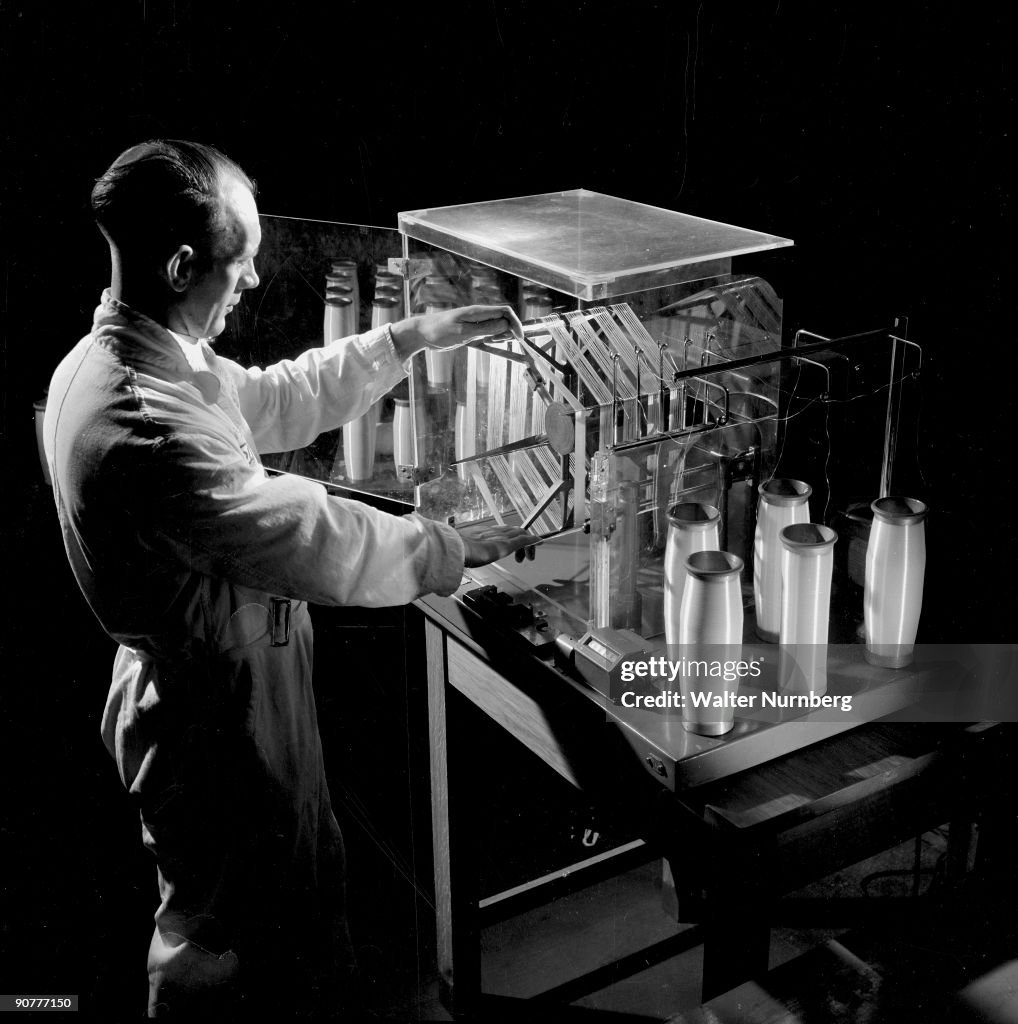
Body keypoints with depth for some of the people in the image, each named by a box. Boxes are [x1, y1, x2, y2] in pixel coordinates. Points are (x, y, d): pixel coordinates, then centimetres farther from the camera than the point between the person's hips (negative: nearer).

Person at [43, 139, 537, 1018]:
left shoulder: (117, 358, 0)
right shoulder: (146, 426, -34)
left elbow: (278, 400, 10)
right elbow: (314, 542, -30)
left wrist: (409, 339, 7)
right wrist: (455, 549, -16)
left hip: (223, 689, 10)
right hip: (217, 721, -10)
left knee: (307, 888, 28)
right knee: (221, 945, 14)